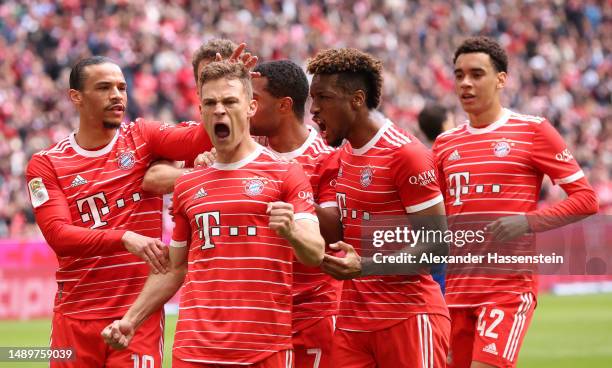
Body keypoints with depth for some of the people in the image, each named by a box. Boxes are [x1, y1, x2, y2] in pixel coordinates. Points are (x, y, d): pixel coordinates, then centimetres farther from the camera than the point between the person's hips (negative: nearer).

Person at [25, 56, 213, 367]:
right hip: (75, 317, 0)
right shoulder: (46, 164, 2)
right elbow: (58, 235, -10)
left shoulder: (142, 138, 5)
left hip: (139, 313, 0)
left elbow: (200, 140, -12)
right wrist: (125, 238, -23)